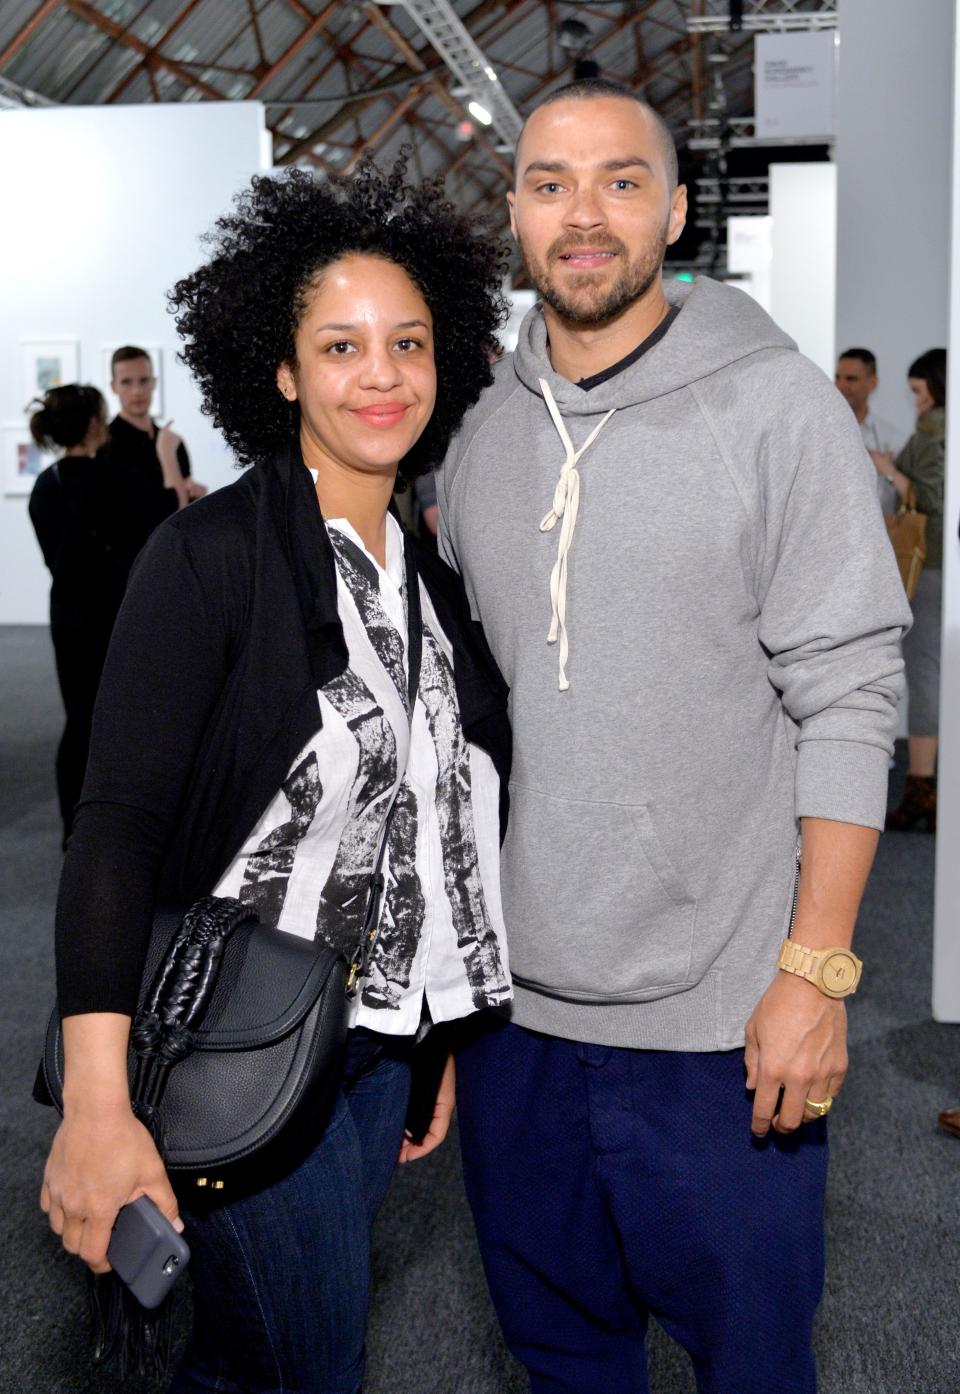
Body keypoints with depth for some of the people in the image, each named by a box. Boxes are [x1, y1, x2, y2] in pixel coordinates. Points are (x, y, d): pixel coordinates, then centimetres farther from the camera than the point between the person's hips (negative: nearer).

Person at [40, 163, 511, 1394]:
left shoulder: (429, 577, 7)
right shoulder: (213, 554, -14)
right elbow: (116, 823, -19)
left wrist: (432, 1043, 17)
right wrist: (97, 1108, -25)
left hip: (378, 1047, 6)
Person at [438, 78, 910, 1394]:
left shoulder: (778, 406, -7)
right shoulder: (480, 428, 6)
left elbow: (847, 698, -10)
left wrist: (814, 971, -13)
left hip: (720, 1014, -4)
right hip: (513, 997, 4)